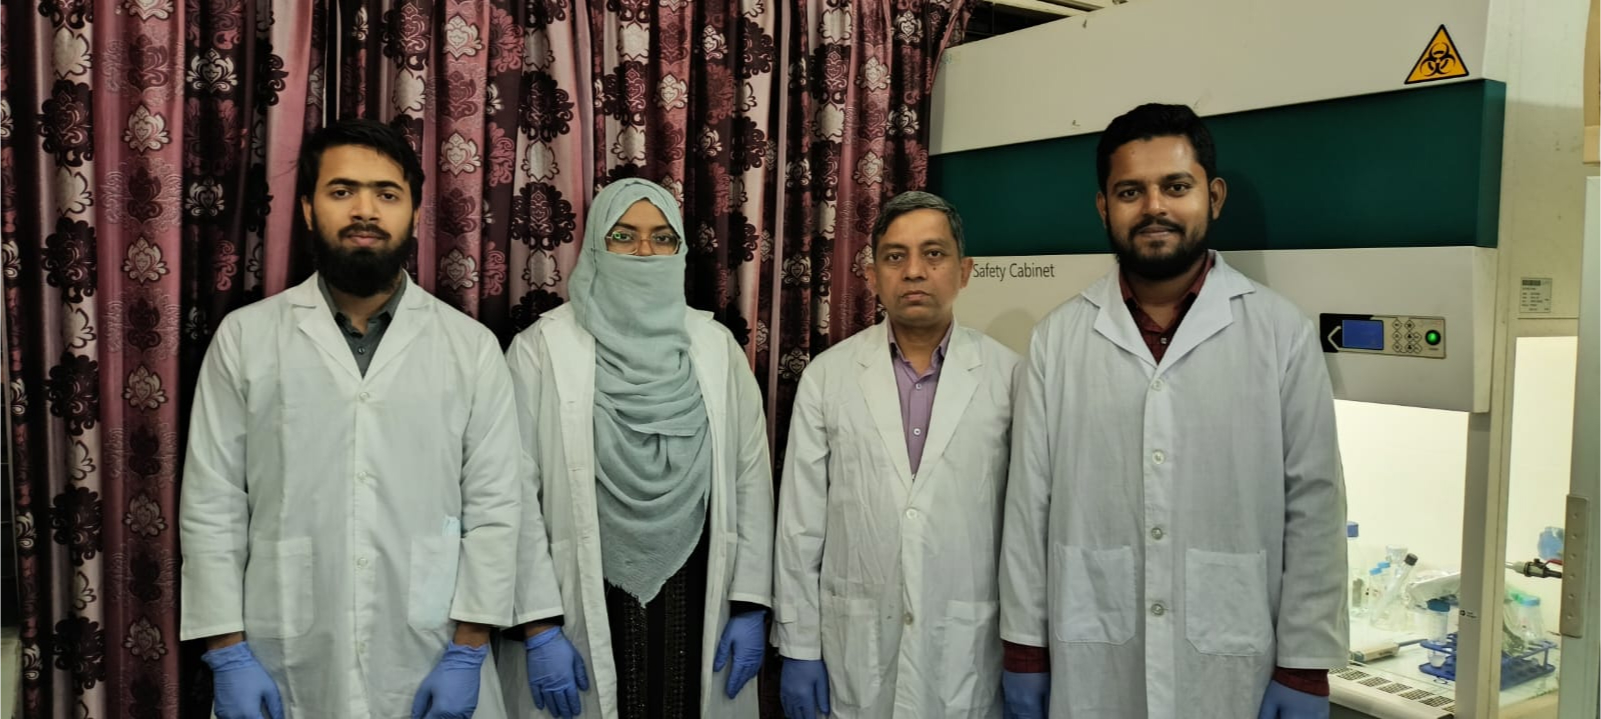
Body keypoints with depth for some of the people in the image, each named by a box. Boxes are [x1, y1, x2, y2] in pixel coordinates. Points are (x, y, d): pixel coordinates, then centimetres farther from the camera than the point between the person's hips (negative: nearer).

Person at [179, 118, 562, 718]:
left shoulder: (472, 346, 0)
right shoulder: (244, 338, 1)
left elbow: (494, 508, -2)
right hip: (284, 671, 1)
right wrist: (228, 653, -4)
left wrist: (467, 651, -6)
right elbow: (212, 505, 1)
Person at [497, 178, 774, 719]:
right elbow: (517, 491, -7)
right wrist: (538, 624, -11)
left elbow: (751, 476, 3)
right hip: (580, 607, -2)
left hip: (694, 599, 2)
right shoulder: (542, 348, -6)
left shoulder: (716, 345, 2)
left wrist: (751, 603, 0)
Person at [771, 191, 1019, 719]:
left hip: (971, 651, 0)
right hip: (855, 649, 0)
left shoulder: (1009, 375, -3)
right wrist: (798, 647, 0)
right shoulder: (827, 376, -2)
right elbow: (800, 523, 0)